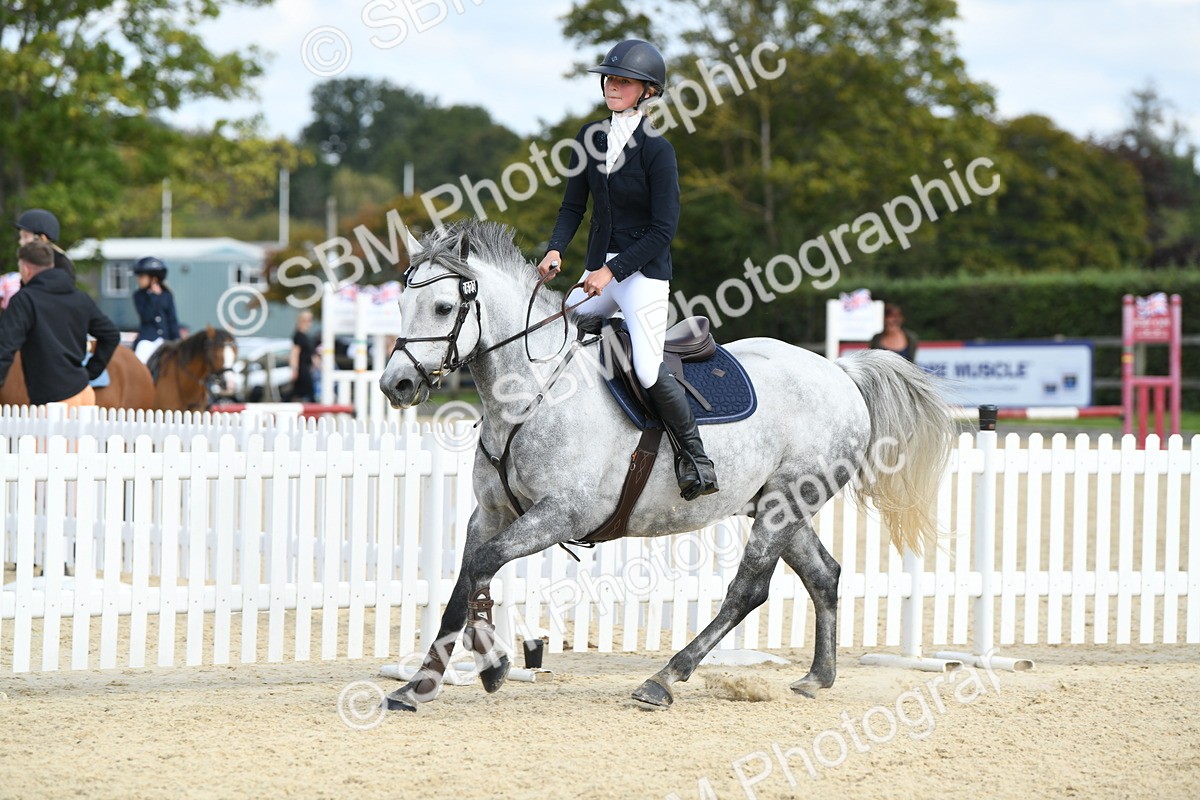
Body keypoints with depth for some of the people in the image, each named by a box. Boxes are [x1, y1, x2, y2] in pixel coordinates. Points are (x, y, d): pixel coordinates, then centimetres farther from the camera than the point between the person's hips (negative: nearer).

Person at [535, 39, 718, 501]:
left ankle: (695, 458, -4)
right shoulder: (591, 138, 5)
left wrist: (612, 271, -18)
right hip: (598, 271, 7)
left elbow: (664, 229, -15)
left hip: (643, 271, -7)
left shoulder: (657, 150, -13)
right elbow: (573, 206, 11)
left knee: (647, 371, -19)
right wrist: (556, 250, -7)